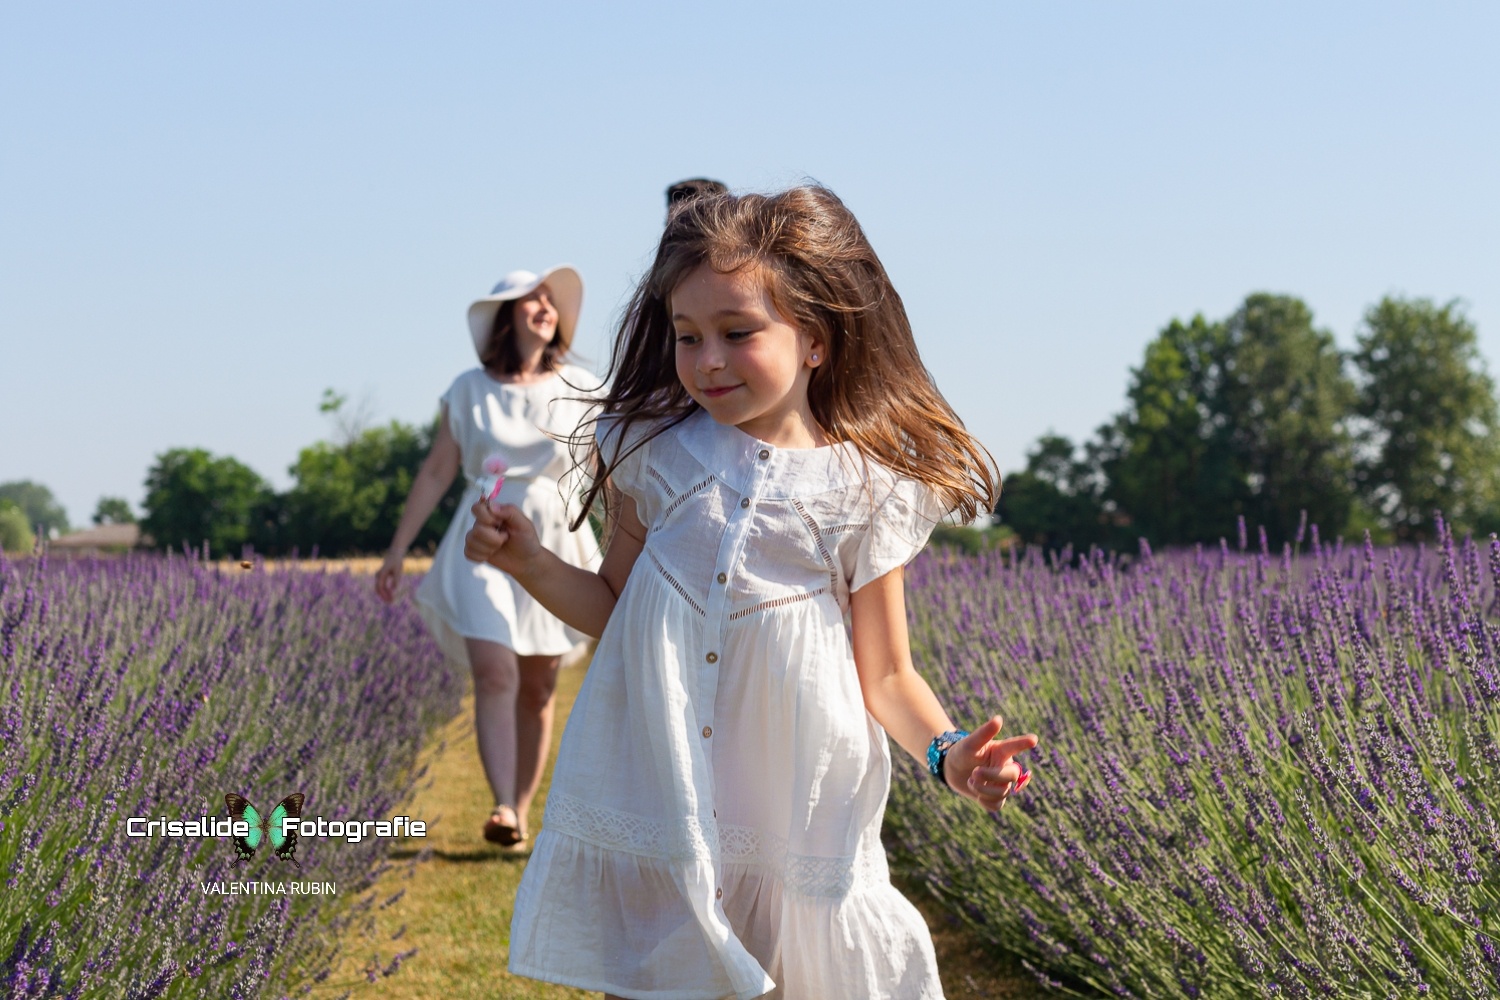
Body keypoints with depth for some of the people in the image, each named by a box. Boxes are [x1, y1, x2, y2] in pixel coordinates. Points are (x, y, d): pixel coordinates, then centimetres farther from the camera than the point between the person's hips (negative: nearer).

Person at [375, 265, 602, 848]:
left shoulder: (579, 390, 4)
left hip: (558, 549, 2)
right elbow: (437, 472, 4)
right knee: (494, 674, -17)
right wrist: (397, 551, 2)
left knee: (538, 690, 6)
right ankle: (503, 809, -26)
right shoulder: (469, 390, 3)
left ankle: (522, 808, 16)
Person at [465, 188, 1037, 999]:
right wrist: (531, 564, -4)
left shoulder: (867, 486, -3)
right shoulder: (654, 451, 1)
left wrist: (946, 752, -16)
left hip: (793, 809, -1)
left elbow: (885, 676, 2)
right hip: (655, 800, 1)